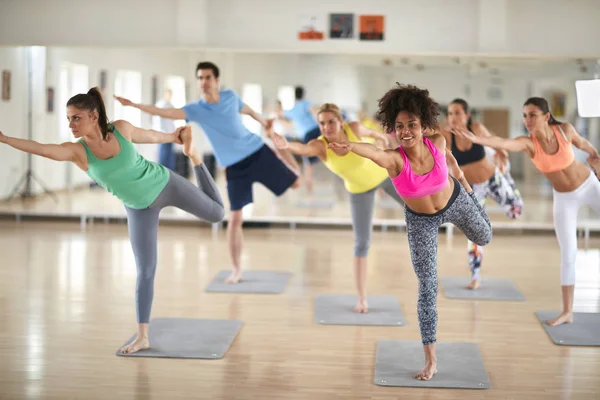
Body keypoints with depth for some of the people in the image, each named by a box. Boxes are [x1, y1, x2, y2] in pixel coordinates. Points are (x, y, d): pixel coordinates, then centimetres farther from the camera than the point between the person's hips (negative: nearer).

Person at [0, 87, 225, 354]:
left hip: (164, 183, 0)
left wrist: (173, 137, 16)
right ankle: (142, 336, 6)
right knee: (144, 271, -2)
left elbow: (148, 135, -1)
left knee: (217, 214, 16)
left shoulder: (121, 129, -22)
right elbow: (41, 149, -40)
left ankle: (193, 156, 36)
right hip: (139, 208, 0)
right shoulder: (76, 151, -24)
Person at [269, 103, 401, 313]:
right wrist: (286, 145, -78)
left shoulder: (354, 129, -29)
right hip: (360, 190, 0)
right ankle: (362, 298, 5)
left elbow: (370, 132, -4)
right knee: (362, 243, -2)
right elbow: (303, 149, -55)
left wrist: (382, 137, 18)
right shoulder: (320, 145, -31)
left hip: (385, 173, 0)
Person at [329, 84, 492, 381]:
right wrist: (349, 147, -83)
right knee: (427, 287, -2)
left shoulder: (437, 142, -28)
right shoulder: (394, 158, -37)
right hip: (421, 221, -2)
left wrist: (461, 177, 16)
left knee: (484, 238, 30)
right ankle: (431, 359, 8)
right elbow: (371, 151, -61)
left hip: (455, 201, 2)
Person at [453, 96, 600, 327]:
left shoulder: (565, 130, -21)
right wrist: (476, 139, -62)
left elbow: (581, 142, 2)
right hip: (564, 198, 0)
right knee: (568, 254, 1)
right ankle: (567, 311, 10)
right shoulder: (527, 143, -24)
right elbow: (503, 143, -45)